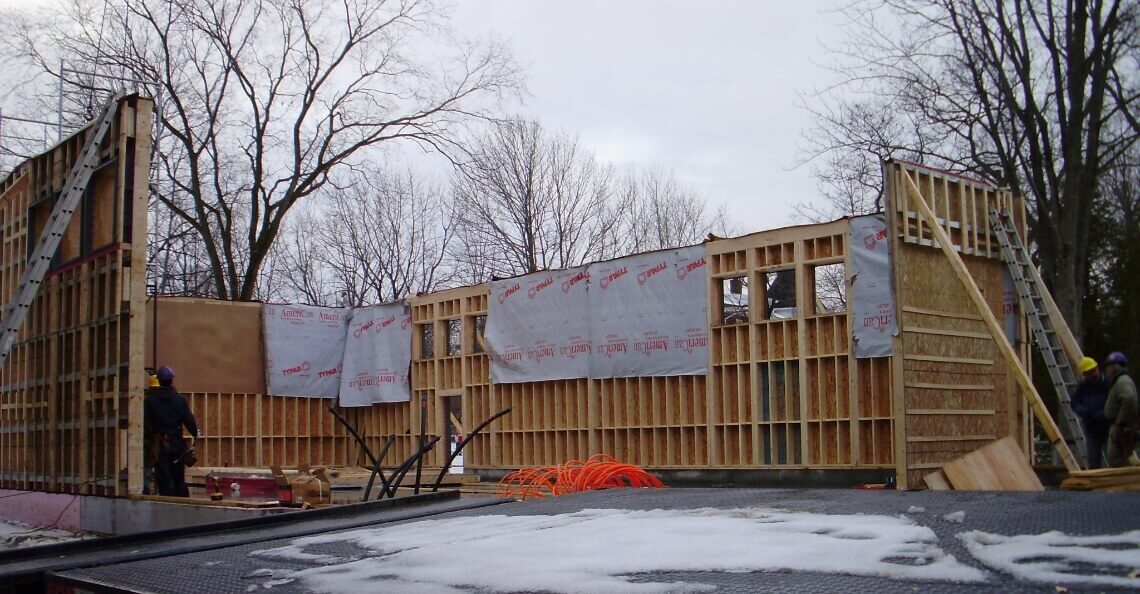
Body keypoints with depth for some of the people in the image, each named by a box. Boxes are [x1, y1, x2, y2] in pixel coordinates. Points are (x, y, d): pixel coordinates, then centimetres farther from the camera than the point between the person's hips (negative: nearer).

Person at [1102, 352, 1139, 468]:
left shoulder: (1122, 381, -14)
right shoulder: (1119, 381, 20)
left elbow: (1129, 399, -31)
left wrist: (1120, 420, -24)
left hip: (1121, 428, -11)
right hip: (1119, 428, 11)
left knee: (1116, 459, -13)